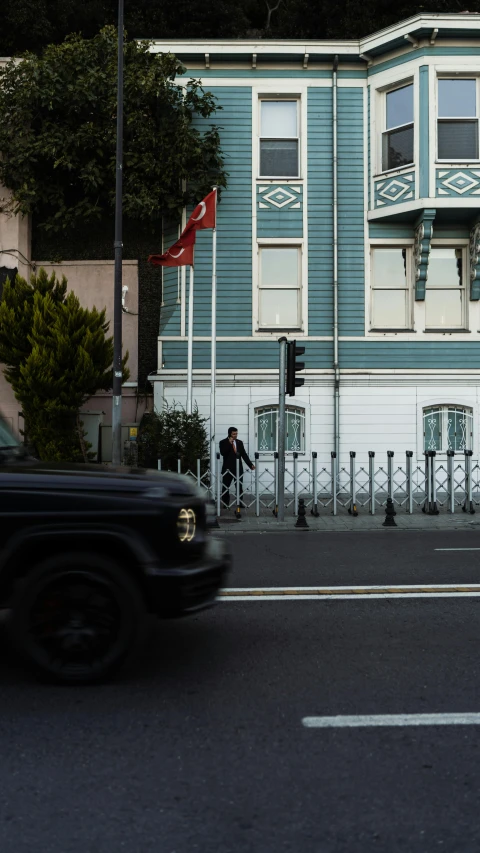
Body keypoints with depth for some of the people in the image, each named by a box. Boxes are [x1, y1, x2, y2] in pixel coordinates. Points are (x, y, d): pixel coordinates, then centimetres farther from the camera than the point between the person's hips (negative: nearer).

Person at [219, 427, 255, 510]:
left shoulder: (240, 442, 9)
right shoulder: (223, 442, -2)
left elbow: (244, 455, 10)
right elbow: (223, 453, -17)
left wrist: (250, 465, 3)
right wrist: (229, 443, -21)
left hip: (238, 468, 3)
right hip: (228, 468, -3)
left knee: (239, 486, 4)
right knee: (226, 487, 3)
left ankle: (240, 503, 11)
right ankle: (225, 504, 11)